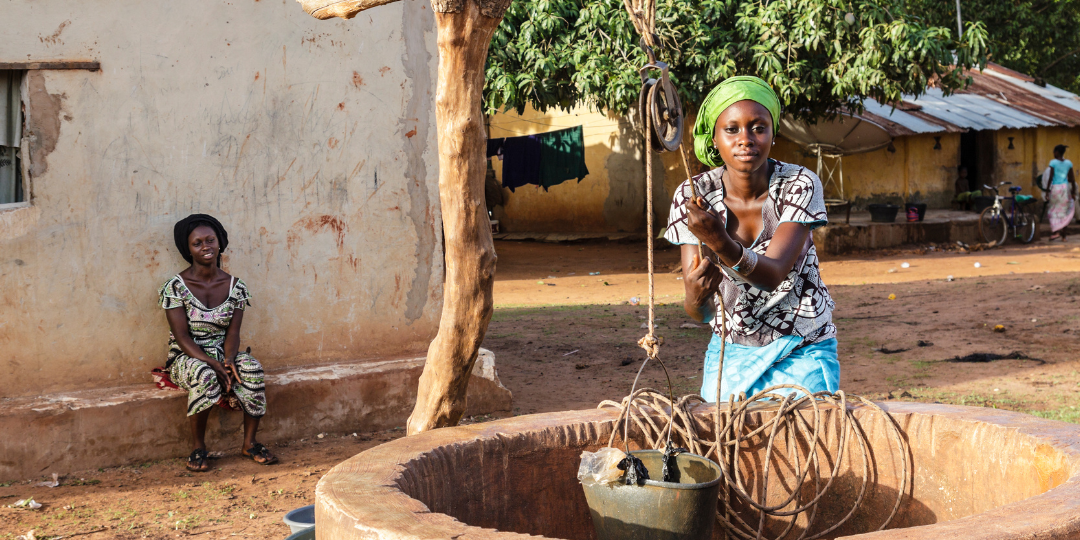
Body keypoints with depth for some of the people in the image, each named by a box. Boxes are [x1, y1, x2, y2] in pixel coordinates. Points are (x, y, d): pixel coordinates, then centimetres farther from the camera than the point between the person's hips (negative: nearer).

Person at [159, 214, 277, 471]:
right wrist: (215, 365, -26)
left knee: (252, 368, -28)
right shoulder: (175, 287, -9)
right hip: (186, 358, -3)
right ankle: (198, 448, -20)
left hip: (223, 355, 3)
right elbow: (182, 337, -14)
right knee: (204, 375, -38)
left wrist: (229, 360, -24)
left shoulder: (235, 287, 2)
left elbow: (233, 332, -2)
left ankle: (249, 443, -13)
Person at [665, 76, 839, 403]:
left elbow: (772, 275, -27)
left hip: (801, 355, -2)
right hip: (731, 353, 2)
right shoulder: (691, 197, -10)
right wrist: (696, 297, -37)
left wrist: (720, 243, -44)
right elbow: (700, 314, -13)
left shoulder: (800, 186, -14)